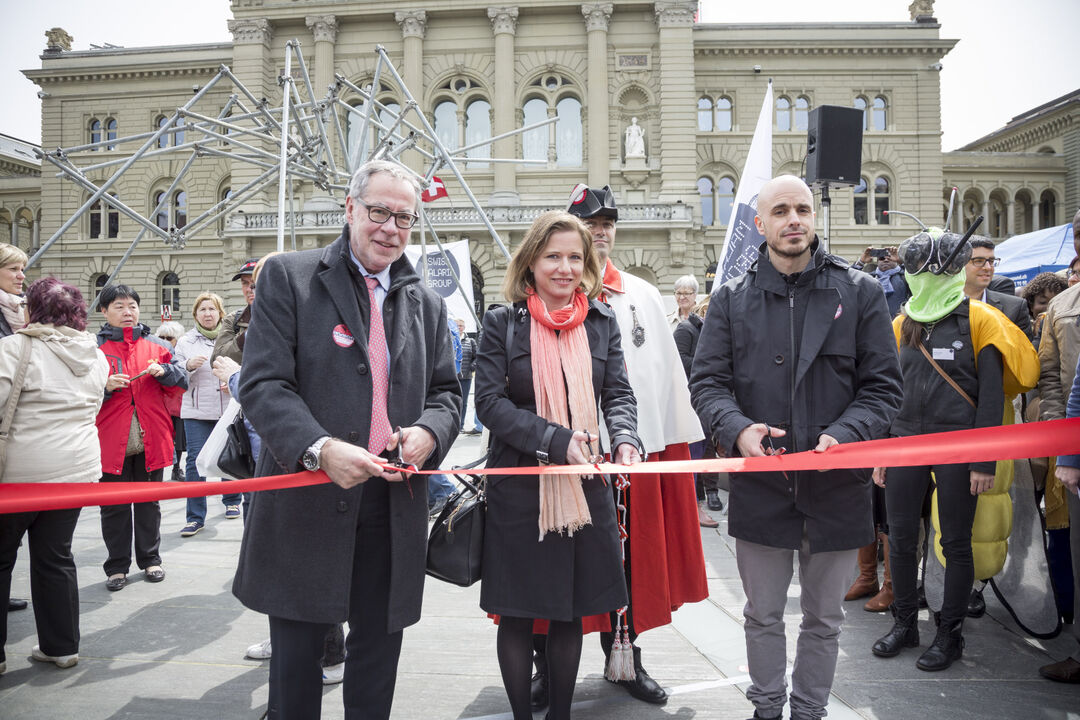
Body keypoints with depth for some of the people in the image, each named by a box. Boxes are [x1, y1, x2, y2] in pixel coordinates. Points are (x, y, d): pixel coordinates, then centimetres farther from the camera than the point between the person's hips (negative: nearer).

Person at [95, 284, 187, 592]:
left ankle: (150, 560, 25)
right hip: (111, 441, -1)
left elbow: (181, 384, 6)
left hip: (150, 440, 2)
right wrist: (105, 386, -17)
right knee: (114, 506, 7)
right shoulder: (94, 347, 2)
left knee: (149, 503, 13)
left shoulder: (156, 345, 8)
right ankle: (117, 566, 19)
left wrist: (163, 371, -12)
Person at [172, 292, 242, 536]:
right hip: (196, 411, 0)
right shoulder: (185, 342, 7)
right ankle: (195, 517, 1)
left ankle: (232, 501, 33)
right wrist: (188, 365, -14)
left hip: (228, 408, 1)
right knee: (195, 461, -5)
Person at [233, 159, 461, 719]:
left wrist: (428, 432, -9)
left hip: (394, 505, 4)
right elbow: (262, 383, -10)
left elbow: (446, 392, 14)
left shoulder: (426, 304, 12)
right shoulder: (288, 277, -2)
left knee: (378, 652, 17)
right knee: (296, 654, 12)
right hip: (307, 500, -3)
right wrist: (320, 449, -25)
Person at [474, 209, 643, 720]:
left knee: (570, 611, 15)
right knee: (517, 614, 8)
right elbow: (490, 403, -9)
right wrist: (556, 440, -21)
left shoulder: (603, 323, 7)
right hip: (518, 490, -2)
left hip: (585, 487, 3)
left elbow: (618, 394, 4)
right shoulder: (502, 323, -2)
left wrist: (625, 438, -18)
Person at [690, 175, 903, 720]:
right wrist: (737, 428, -20)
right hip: (759, 485, 0)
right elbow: (707, 381, -1)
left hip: (836, 486, 0)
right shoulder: (732, 297, 2)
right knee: (762, 616, 16)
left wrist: (844, 436, -19)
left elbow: (882, 385, -1)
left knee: (824, 619, 18)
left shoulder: (860, 292, 1)